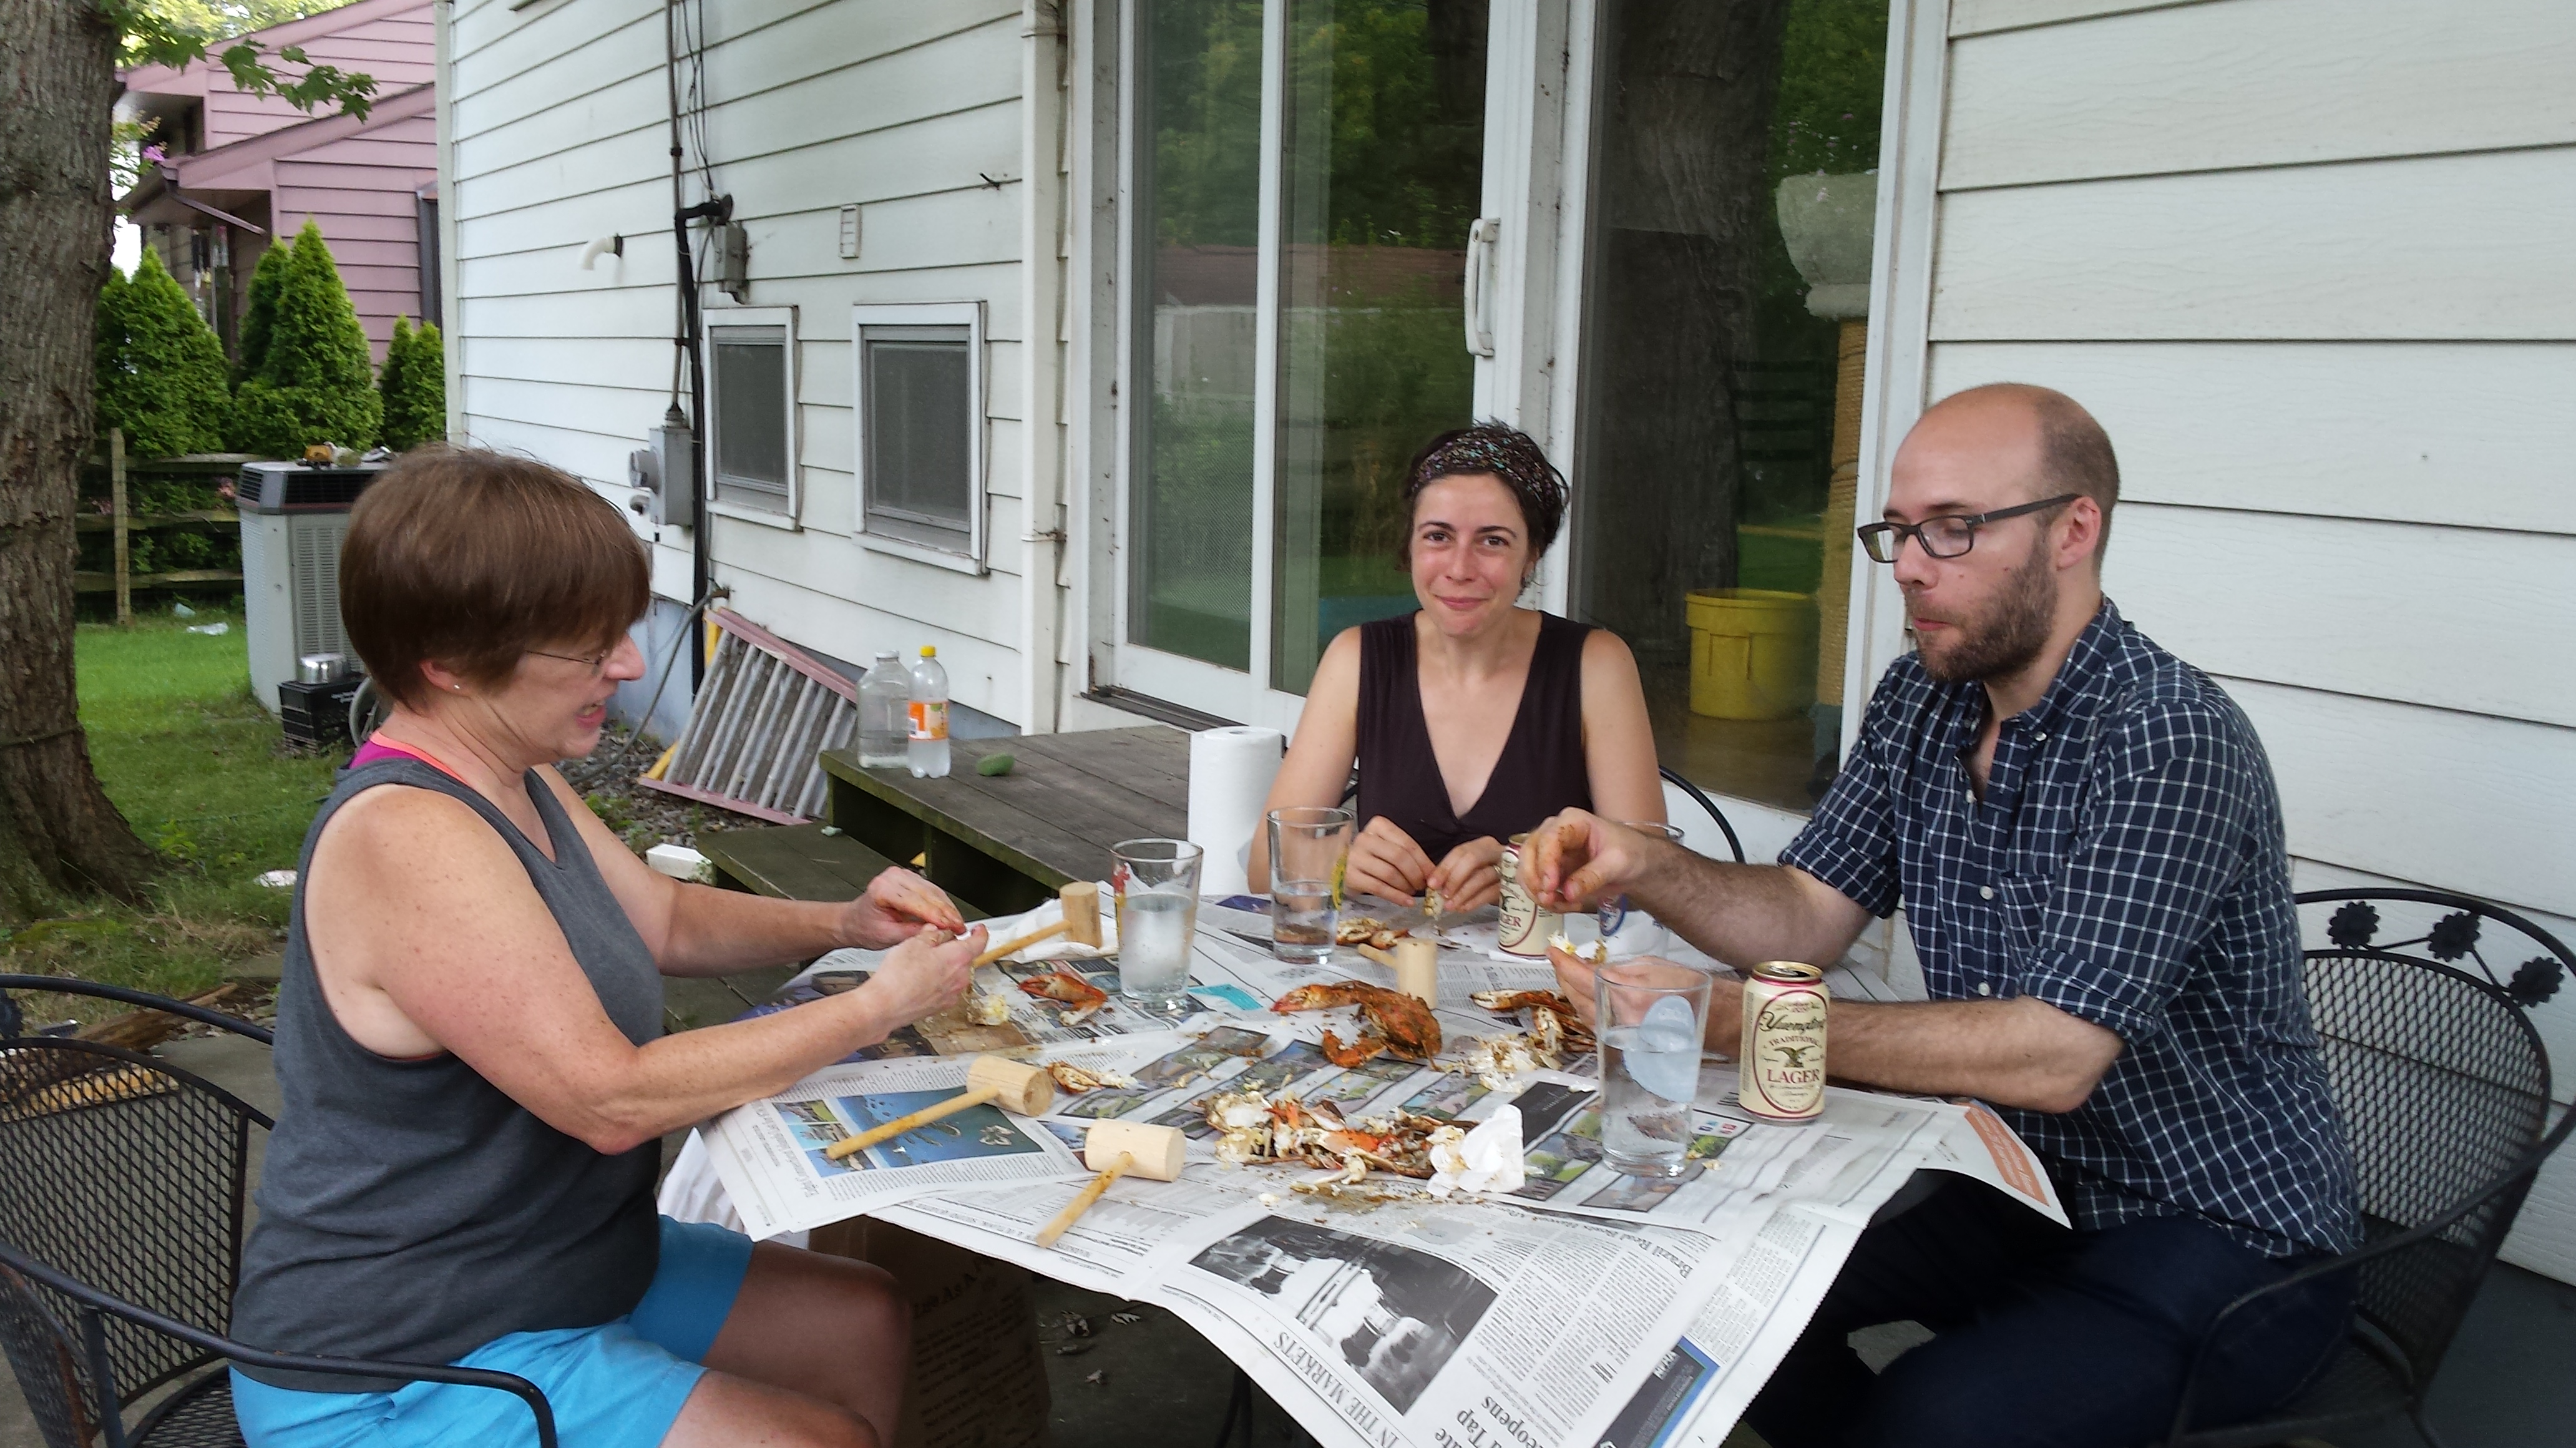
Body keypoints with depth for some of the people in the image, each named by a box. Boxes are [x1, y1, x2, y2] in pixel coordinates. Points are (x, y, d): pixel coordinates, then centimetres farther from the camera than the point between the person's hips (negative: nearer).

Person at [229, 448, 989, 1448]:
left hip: (554, 1267, 10)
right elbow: (613, 1098, -28)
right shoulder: (406, 838, -28)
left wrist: (843, 925, -1)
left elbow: (667, 921, 17)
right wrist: (880, 1006, -21)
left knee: (865, 1323, 13)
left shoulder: (517, 783, 3)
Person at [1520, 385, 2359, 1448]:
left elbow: (2055, 1057, -31)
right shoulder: (1921, 700, 2)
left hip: (2223, 1235, -7)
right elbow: (1808, 916, 3)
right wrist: (1642, 869, -17)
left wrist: (1732, 1019, -34)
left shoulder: (2169, 741, -24)